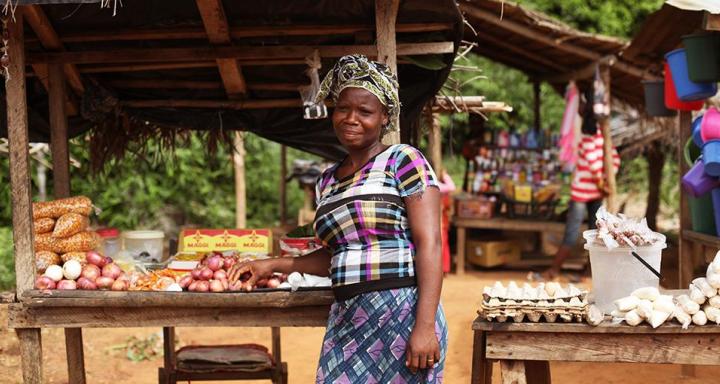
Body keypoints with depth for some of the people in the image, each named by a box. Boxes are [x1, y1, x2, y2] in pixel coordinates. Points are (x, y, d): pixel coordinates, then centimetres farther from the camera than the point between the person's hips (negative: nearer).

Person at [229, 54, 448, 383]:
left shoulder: (403, 160, -4)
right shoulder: (327, 181, 16)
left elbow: (429, 244, -11)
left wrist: (425, 326, -18)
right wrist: (273, 265, 18)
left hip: (401, 314, -6)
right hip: (345, 319, 6)